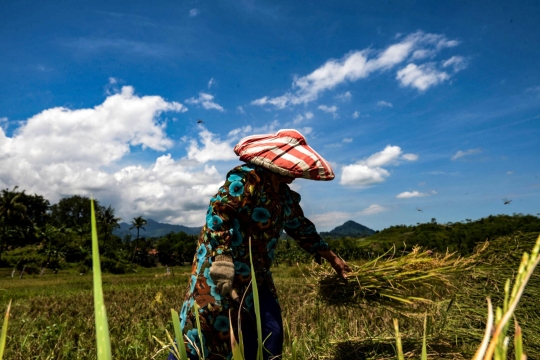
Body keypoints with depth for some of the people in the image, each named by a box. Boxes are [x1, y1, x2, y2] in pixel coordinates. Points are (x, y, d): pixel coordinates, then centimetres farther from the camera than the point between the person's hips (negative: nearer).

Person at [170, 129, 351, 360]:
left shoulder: (284, 195, 12)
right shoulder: (247, 178, -15)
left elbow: (301, 228, 23)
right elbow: (217, 211, -25)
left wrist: (331, 258, 28)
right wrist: (223, 260, -32)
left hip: (256, 276, 8)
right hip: (222, 267, -8)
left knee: (270, 334, 8)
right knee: (206, 326, -4)